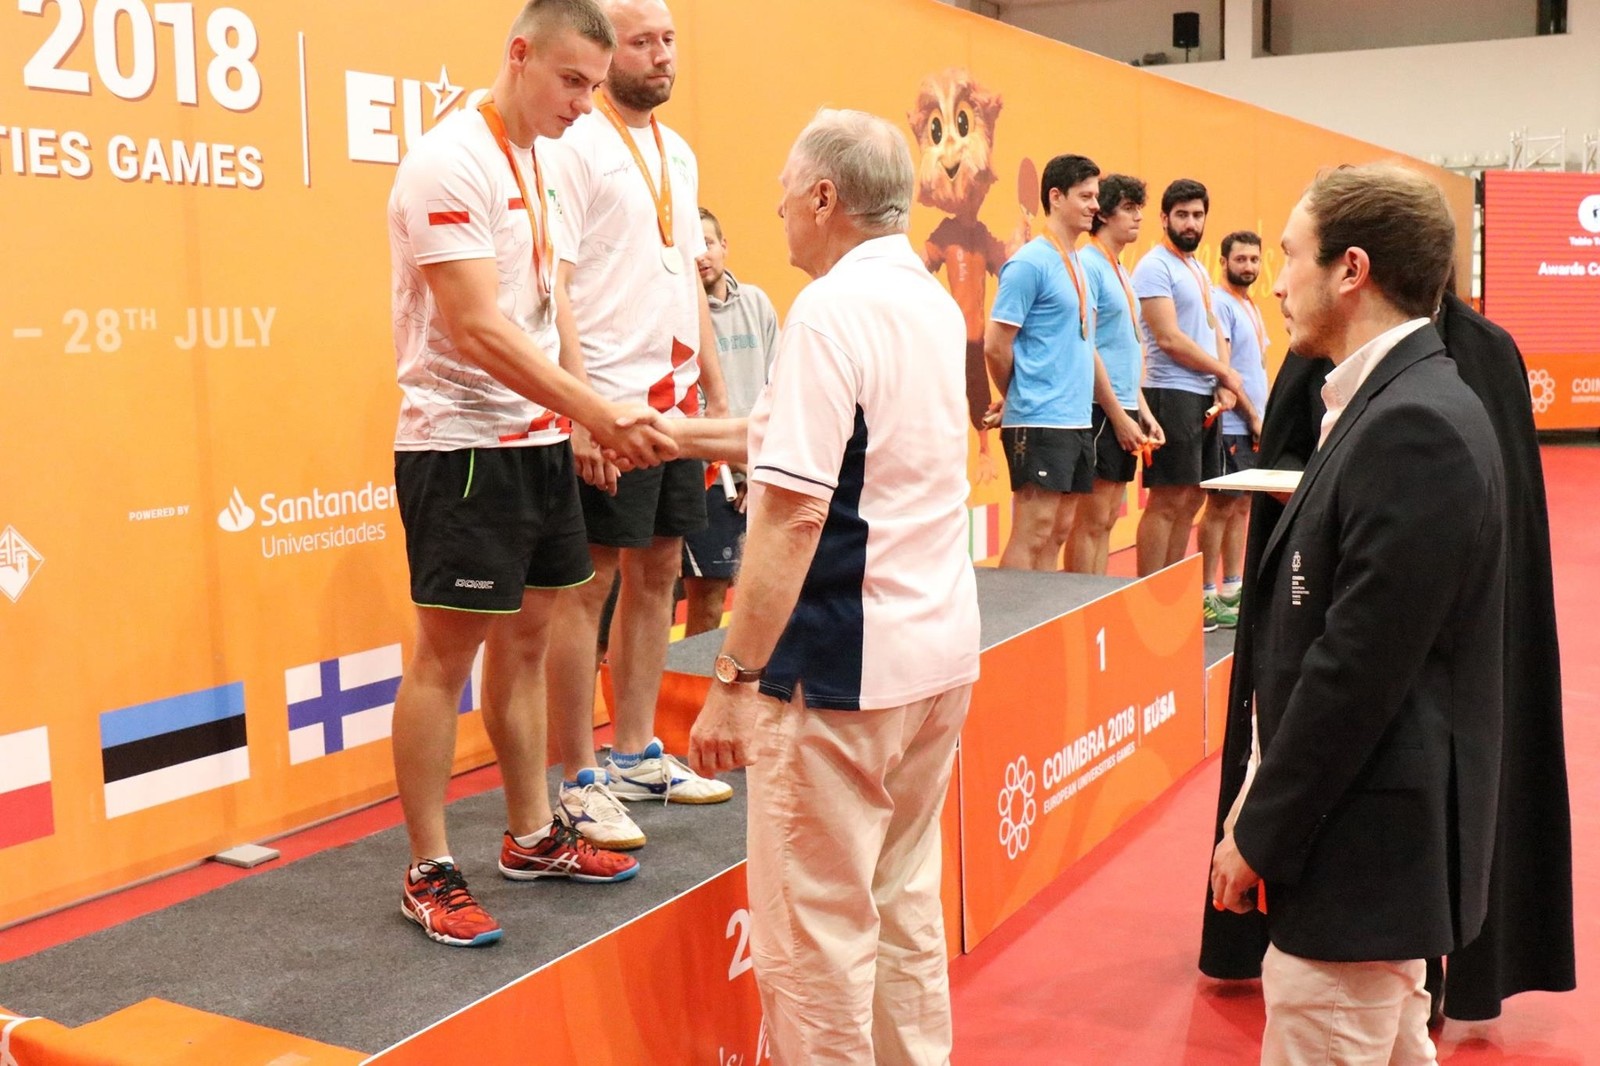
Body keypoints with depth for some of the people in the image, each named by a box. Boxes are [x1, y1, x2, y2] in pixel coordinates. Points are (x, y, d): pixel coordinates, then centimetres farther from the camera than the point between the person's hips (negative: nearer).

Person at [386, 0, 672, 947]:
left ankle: (533, 836, 27)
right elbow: (477, 329, -22)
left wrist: (588, 423, 10)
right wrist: (600, 413, -23)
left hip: (539, 441, 9)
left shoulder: (540, 161, 13)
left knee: (526, 639, 15)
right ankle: (430, 873, 9)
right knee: (446, 653, -2)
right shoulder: (451, 163, -14)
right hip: (461, 445, -9)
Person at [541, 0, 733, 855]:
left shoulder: (677, 153, 16)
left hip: (677, 399, 8)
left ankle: (636, 753, 24)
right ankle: (577, 783, 6)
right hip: (609, 402, -8)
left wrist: (717, 391, 16)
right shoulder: (575, 148, -8)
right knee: (587, 585, -3)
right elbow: (551, 288, -14)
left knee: (657, 572, 12)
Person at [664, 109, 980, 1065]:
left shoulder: (832, 310, -15)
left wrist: (735, 678, -17)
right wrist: (681, 435, 28)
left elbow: (792, 510, -21)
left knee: (816, 928, 2)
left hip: (845, 664, -9)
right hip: (944, 655, 9)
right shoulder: (935, 303, 11)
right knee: (906, 904, 19)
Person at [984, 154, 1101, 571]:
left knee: (1058, 532, 10)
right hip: (1040, 422, -8)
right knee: (1032, 534, -7)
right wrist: (1016, 398, 4)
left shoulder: (1076, 262, 15)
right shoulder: (1030, 263, -10)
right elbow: (995, 346, -12)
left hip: (1076, 421, 8)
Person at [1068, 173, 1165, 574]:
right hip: (1101, 411, -9)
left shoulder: (1121, 271, 18)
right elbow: (1086, 349, -15)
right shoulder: (1089, 265, -9)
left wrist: (1144, 412, 14)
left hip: (1125, 412, 9)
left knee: (1106, 522, 10)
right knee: (1091, 522, -6)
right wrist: (1119, 416, -15)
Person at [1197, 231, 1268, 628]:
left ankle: (1232, 590, 17)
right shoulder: (1220, 303, -10)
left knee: (1241, 506, 11)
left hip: (1254, 424, 9)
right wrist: (1253, 416, -14)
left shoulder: (1251, 306, 18)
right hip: (1232, 424, -9)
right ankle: (1207, 596, -3)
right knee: (1221, 507, -7)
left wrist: (1262, 416, 11)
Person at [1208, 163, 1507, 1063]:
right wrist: (1267, 803, 12)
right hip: (1379, 838, 9)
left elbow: (1360, 664, -23)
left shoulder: (1414, 424, -21)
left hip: (1362, 849, -9)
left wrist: (1262, 836, -14)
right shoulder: (1399, 404, 9)